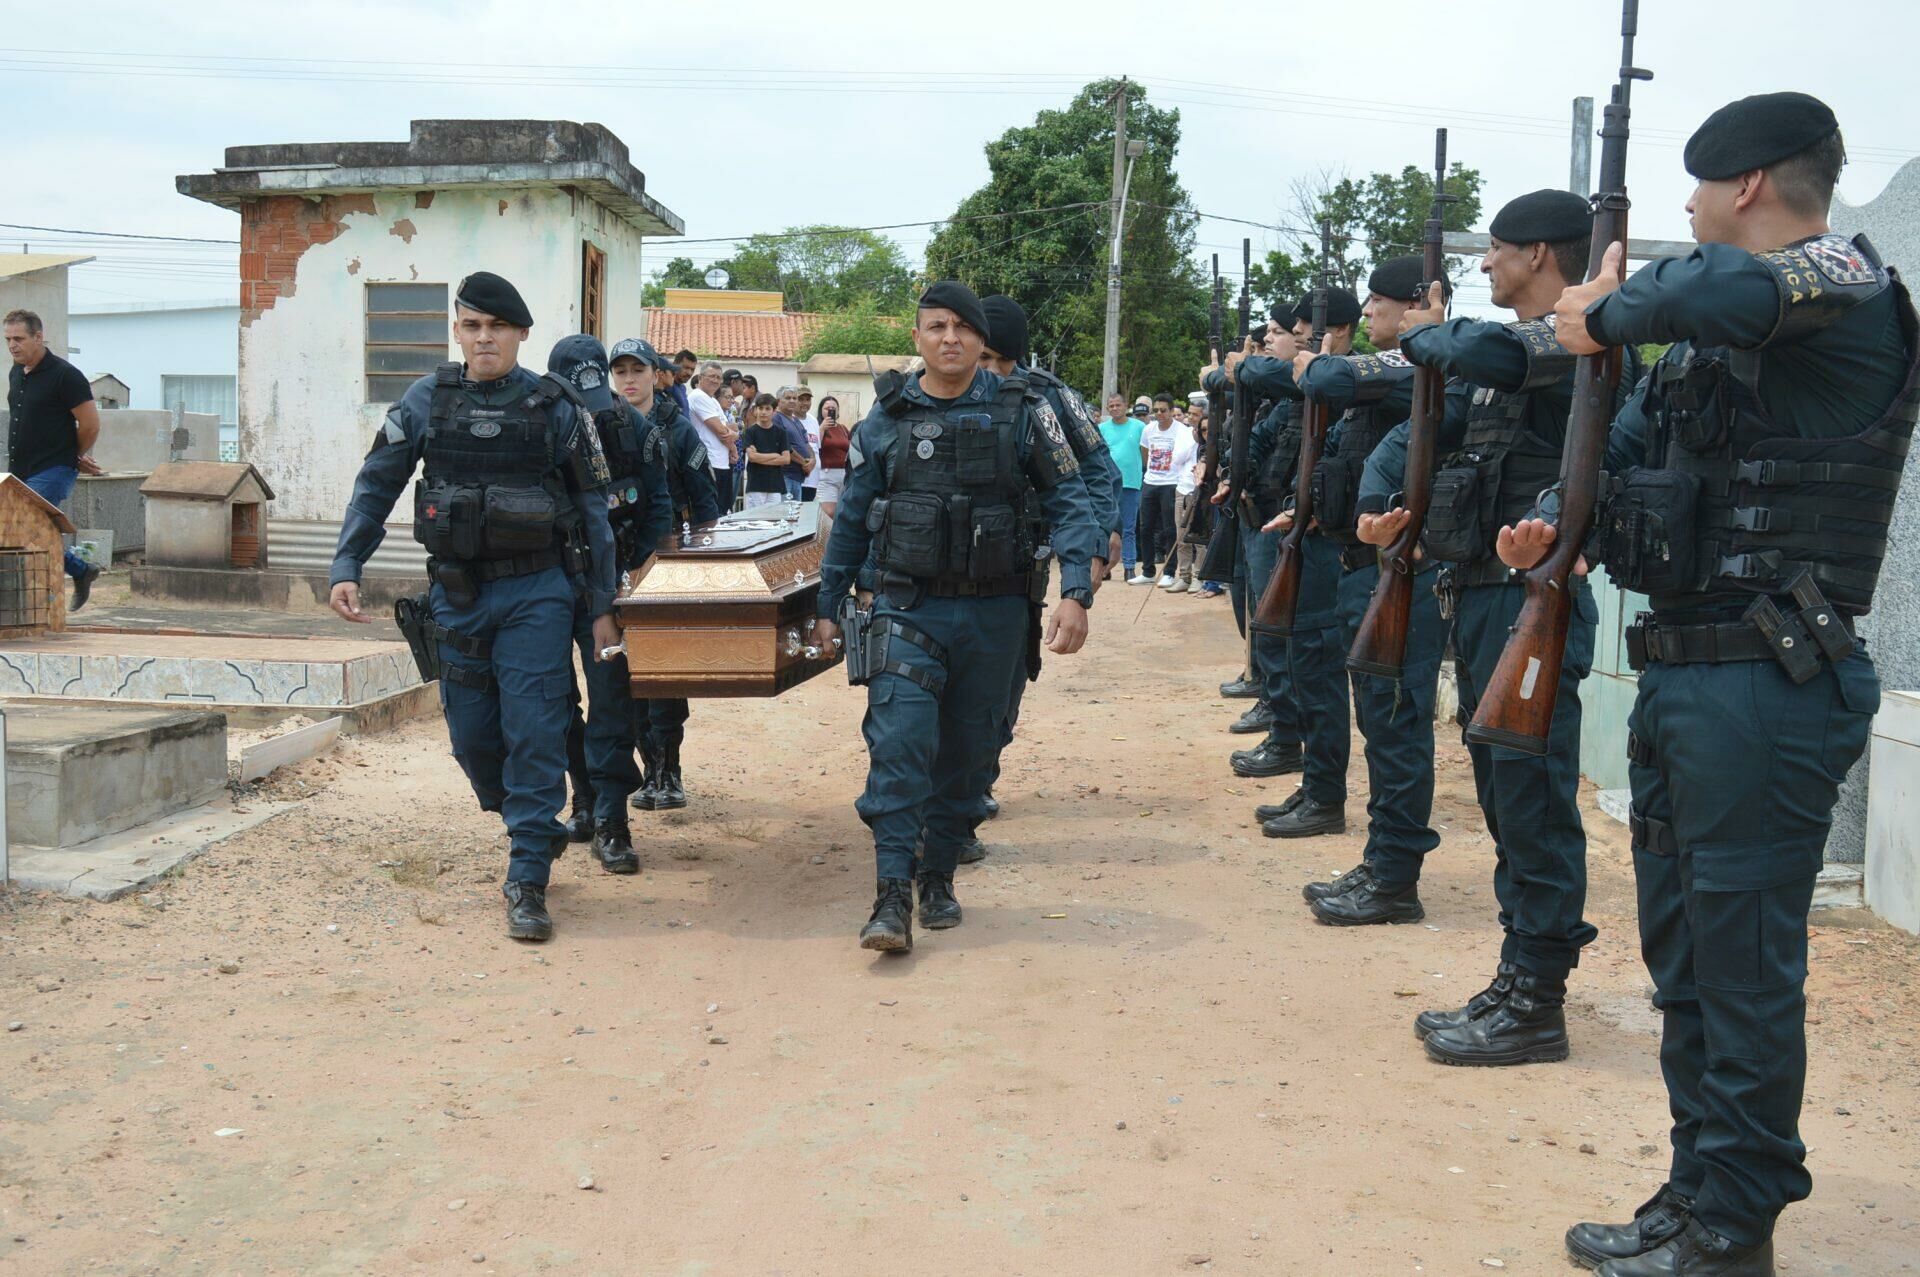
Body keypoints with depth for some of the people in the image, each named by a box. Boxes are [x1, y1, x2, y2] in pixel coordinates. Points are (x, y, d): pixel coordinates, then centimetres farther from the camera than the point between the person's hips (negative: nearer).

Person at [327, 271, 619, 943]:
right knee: (472, 735, 10)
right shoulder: (426, 401, 3)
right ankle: (536, 828, 36)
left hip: (535, 593, -3)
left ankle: (527, 881, 1)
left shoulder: (554, 407, -3)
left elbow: (592, 508, 0)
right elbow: (375, 486, 8)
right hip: (457, 594, 3)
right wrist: (347, 568, -4)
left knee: (533, 733, -7)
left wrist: (602, 607, -2)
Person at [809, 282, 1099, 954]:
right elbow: (851, 520, 12)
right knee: (900, 741, -14)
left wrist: (1076, 593, -14)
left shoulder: (1022, 412, 0)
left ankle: (939, 875, 26)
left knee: (965, 749, 10)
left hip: (993, 612, 1)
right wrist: (827, 607, 13)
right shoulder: (886, 419, 4)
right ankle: (893, 894, -12)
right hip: (907, 608, 0)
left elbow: (1067, 501, -2)